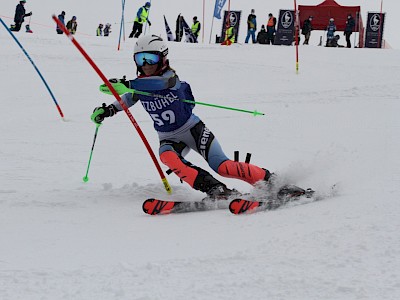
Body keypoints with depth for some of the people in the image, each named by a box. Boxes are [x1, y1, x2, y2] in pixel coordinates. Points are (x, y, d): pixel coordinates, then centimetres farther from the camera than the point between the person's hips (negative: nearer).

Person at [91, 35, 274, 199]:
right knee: (167, 156, -32)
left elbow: (165, 82, -43)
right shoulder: (139, 84, 0)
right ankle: (214, 189, -38)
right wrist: (108, 110, 2)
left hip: (194, 129, -4)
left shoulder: (171, 76, -18)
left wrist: (127, 84, -53)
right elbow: (128, 99, 22)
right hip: (169, 138, 4)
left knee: (222, 167, -20)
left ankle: (269, 179, -1)